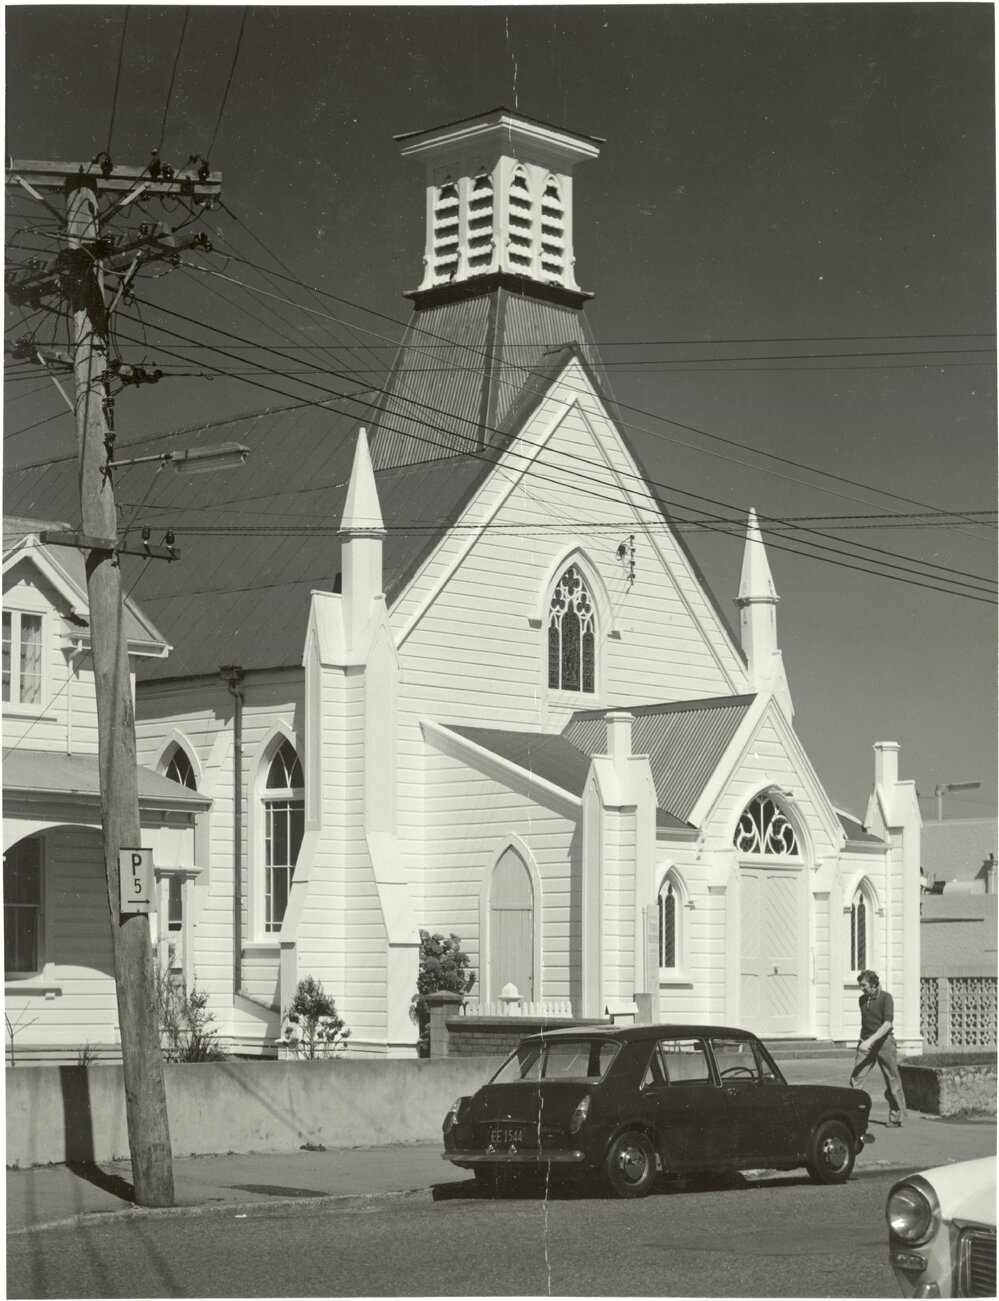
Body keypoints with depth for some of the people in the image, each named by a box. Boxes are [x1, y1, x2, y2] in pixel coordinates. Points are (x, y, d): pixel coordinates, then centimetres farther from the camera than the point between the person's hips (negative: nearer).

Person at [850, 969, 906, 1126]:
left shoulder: (885, 998, -8)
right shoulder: (862, 1000, 11)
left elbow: (887, 1024, -18)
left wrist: (871, 1040, -26)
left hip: (883, 1041, -5)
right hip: (866, 1043, 5)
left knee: (892, 1081, 2)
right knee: (855, 1078, -7)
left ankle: (896, 1117, 14)